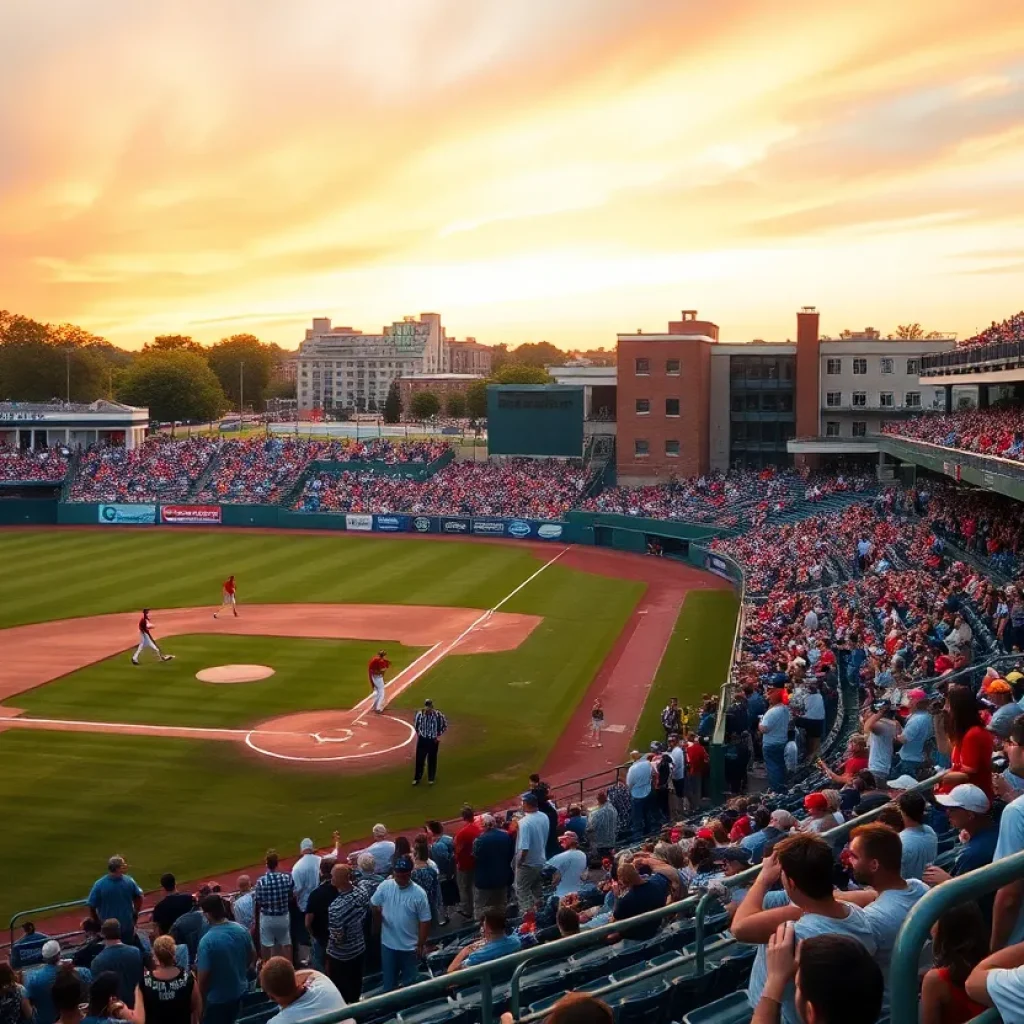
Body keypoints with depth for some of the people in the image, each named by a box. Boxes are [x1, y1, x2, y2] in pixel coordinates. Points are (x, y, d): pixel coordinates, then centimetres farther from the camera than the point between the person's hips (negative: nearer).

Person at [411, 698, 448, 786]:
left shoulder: (438, 715, -16)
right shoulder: (420, 714, -12)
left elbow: (444, 724, 1)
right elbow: (415, 723, 9)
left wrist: (439, 735, 0)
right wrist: (418, 732, 7)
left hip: (433, 740, -1)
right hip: (422, 739, 1)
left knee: (432, 759, 10)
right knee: (419, 759, 5)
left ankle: (431, 778, 25)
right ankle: (417, 778, 20)